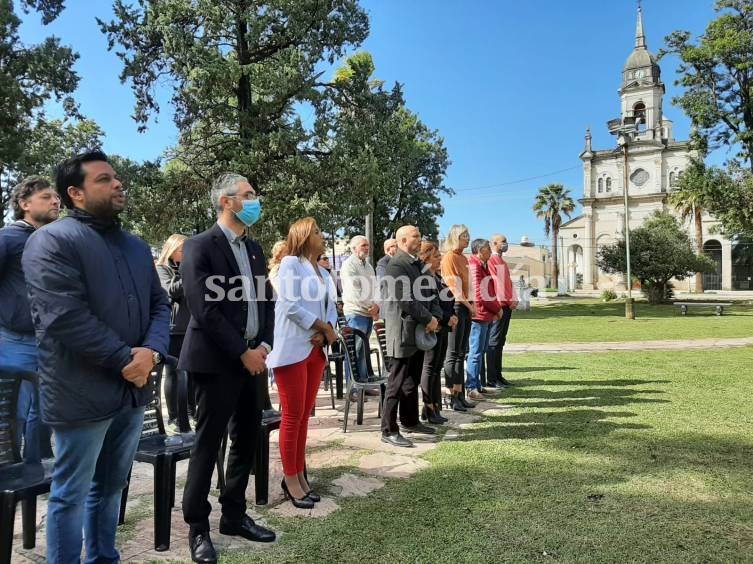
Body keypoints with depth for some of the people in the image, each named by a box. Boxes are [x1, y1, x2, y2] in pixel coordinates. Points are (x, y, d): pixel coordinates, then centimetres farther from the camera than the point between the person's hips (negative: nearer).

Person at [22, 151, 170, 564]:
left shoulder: (136, 246, 14)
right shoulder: (52, 241, -9)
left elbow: (159, 304, 10)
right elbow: (64, 317, -20)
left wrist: (152, 351, -9)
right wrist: (125, 359, -16)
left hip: (133, 389, 7)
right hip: (82, 393, -7)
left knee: (110, 487, 20)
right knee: (71, 495, 9)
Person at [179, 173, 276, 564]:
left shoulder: (254, 249, 14)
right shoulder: (200, 246, -9)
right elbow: (203, 310, -17)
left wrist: (264, 345, 0)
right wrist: (241, 352, -15)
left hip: (254, 358, 7)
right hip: (217, 361, -7)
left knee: (247, 441, 14)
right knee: (208, 444, 3)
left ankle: (234, 515, 30)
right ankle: (198, 527, 19)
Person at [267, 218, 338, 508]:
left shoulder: (323, 273, 17)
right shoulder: (291, 263, -5)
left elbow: (331, 309, 12)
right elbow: (291, 305, -15)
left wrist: (325, 333, -9)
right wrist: (325, 328, -9)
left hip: (316, 349, 7)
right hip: (293, 349, -7)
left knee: (304, 415, 11)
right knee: (292, 415, -2)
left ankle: (299, 475, 20)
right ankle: (291, 480, 9)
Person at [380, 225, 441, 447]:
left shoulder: (418, 263, 16)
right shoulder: (397, 265, -14)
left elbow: (427, 293, 16)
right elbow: (406, 299, -21)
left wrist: (435, 316, -1)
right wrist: (428, 319, -14)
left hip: (419, 332, 9)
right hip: (402, 333, -9)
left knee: (413, 380, 18)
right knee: (398, 383, -4)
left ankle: (410, 421, 31)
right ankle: (389, 431, 4)